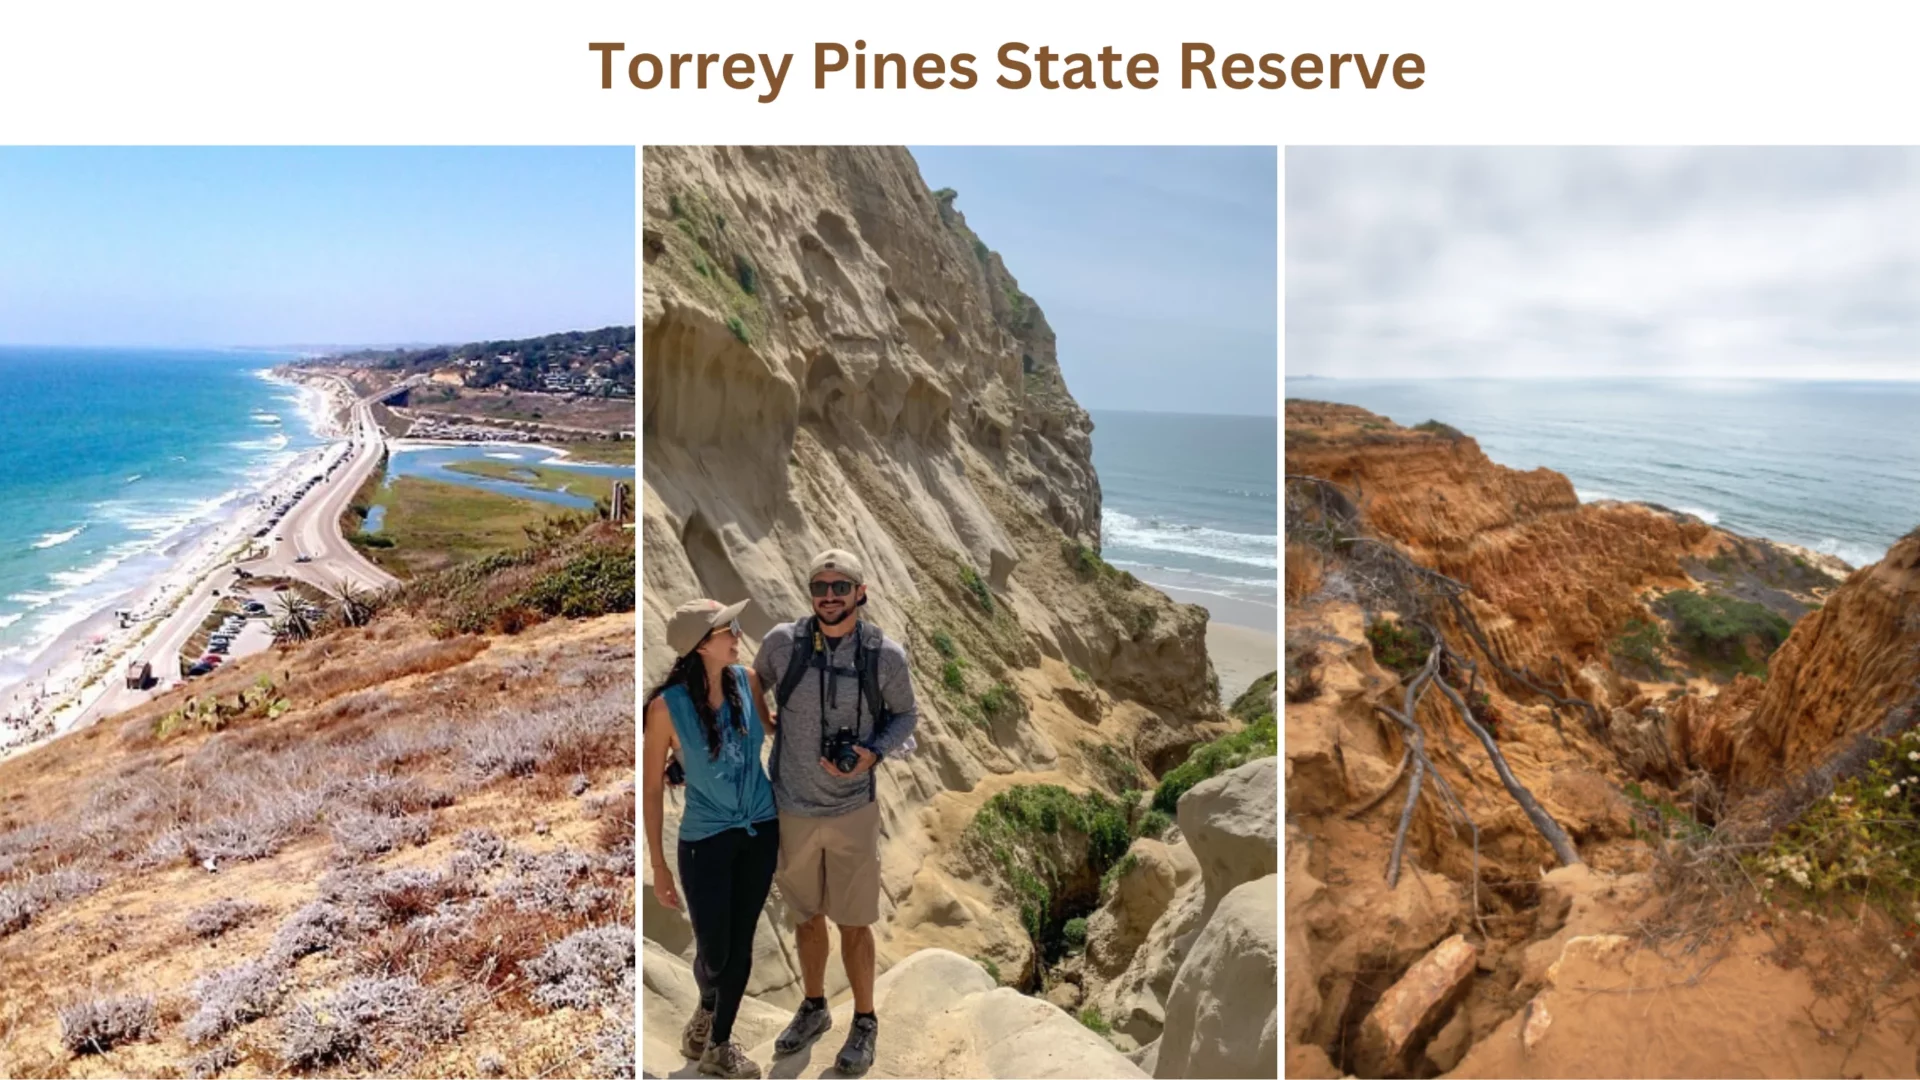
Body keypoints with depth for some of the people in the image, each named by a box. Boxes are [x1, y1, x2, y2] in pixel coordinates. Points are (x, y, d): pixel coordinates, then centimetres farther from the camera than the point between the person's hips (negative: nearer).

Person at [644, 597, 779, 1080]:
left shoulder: (747, 681, -8)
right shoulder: (667, 706, -19)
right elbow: (652, 789, -10)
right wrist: (658, 865, -8)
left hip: (761, 831, 4)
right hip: (706, 840, -4)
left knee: (741, 944, 14)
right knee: (713, 951, 7)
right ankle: (707, 1008, 43)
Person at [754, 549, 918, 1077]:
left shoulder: (886, 655, -12)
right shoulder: (781, 642, -9)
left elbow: (904, 715, 2)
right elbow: (755, 685, 12)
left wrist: (873, 754, -14)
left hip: (853, 811, -2)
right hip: (792, 810, 2)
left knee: (854, 924, 7)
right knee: (807, 917, 19)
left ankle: (865, 1021, 29)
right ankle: (814, 1007, 41)